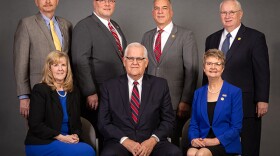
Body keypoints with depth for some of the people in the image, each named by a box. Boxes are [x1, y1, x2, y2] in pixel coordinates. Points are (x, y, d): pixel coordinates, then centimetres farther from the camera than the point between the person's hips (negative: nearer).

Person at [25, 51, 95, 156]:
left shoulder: (74, 92, 12)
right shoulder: (40, 90, -4)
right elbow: (35, 124, -10)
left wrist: (76, 135, -6)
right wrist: (61, 137, -17)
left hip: (66, 142, 5)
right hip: (41, 143, -5)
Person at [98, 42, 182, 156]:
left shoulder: (160, 85, 8)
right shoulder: (109, 87, 7)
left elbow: (168, 120, 8)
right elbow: (103, 123, 4)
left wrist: (153, 140, -10)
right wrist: (125, 140, -11)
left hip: (151, 142, 1)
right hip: (120, 142, -1)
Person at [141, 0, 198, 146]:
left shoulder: (186, 36, 0)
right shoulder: (147, 36, 14)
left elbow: (191, 71, -4)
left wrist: (185, 101, -10)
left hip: (174, 103, -3)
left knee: (172, 143, 1)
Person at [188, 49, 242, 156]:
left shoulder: (234, 92, 1)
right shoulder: (198, 93, 13)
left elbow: (236, 127, -3)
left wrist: (216, 140, -16)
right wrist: (193, 139, -7)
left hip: (225, 144, -3)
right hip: (201, 142, 3)